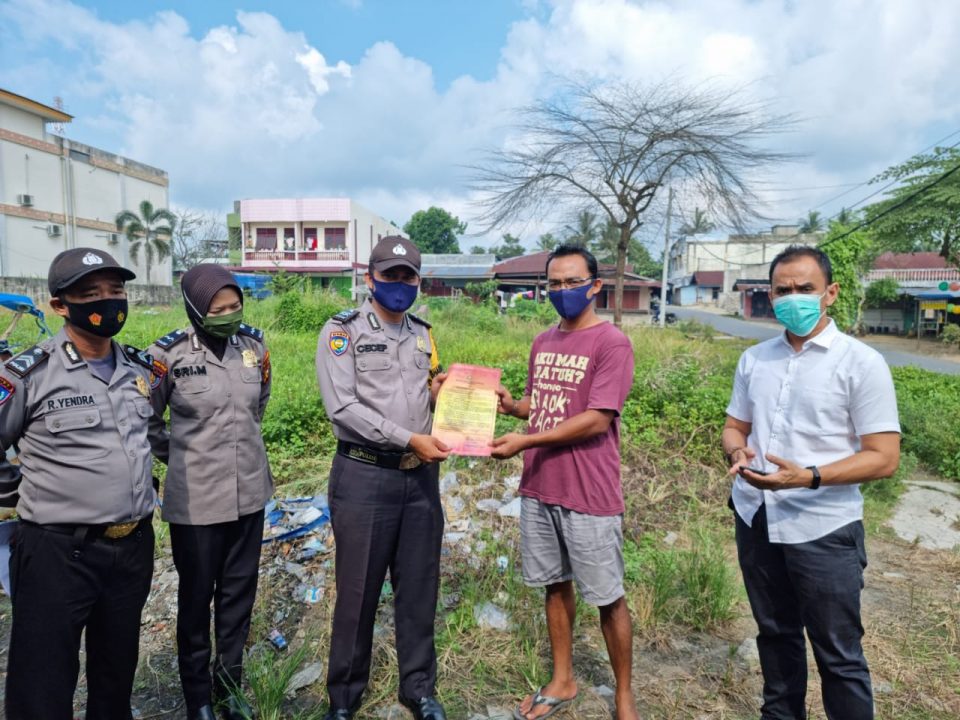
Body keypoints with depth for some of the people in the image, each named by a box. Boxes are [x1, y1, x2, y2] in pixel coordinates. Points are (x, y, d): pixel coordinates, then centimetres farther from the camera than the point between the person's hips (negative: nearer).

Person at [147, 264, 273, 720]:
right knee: (196, 597, 12)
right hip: (196, 498, -3)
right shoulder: (169, 354, -13)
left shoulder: (254, 345, -1)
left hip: (249, 491, 4)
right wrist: (179, 457, 4)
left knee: (239, 592, 15)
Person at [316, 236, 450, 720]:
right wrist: (409, 440, -20)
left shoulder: (423, 334, 12)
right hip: (364, 476, -4)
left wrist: (438, 393, -3)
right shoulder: (342, 331, -5)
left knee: (419, 587, 14)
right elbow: (343, 408, -16)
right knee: (358, 590, 8)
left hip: (421, 477, 5)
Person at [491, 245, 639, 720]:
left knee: (607, 598, 9)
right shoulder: (543, 343, 10)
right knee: (556, 585, 19)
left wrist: (525, 441, -21)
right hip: (539, 488, 6)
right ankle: (562, 681, 38)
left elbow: (596, 420, -19)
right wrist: (509, 404, -3)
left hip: (589, 494, -6)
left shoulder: (612, 343, -12)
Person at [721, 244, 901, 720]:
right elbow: (734, 426, 13)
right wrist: (737, 453, -11)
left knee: (838, 655, 8)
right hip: (755, 520, 5)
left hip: (823, 529, -5)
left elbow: (884, 458, -13)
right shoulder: (754, 359, 5)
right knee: (775, 633, 22)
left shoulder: (861, 363, -9)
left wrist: (809, 477, -26)